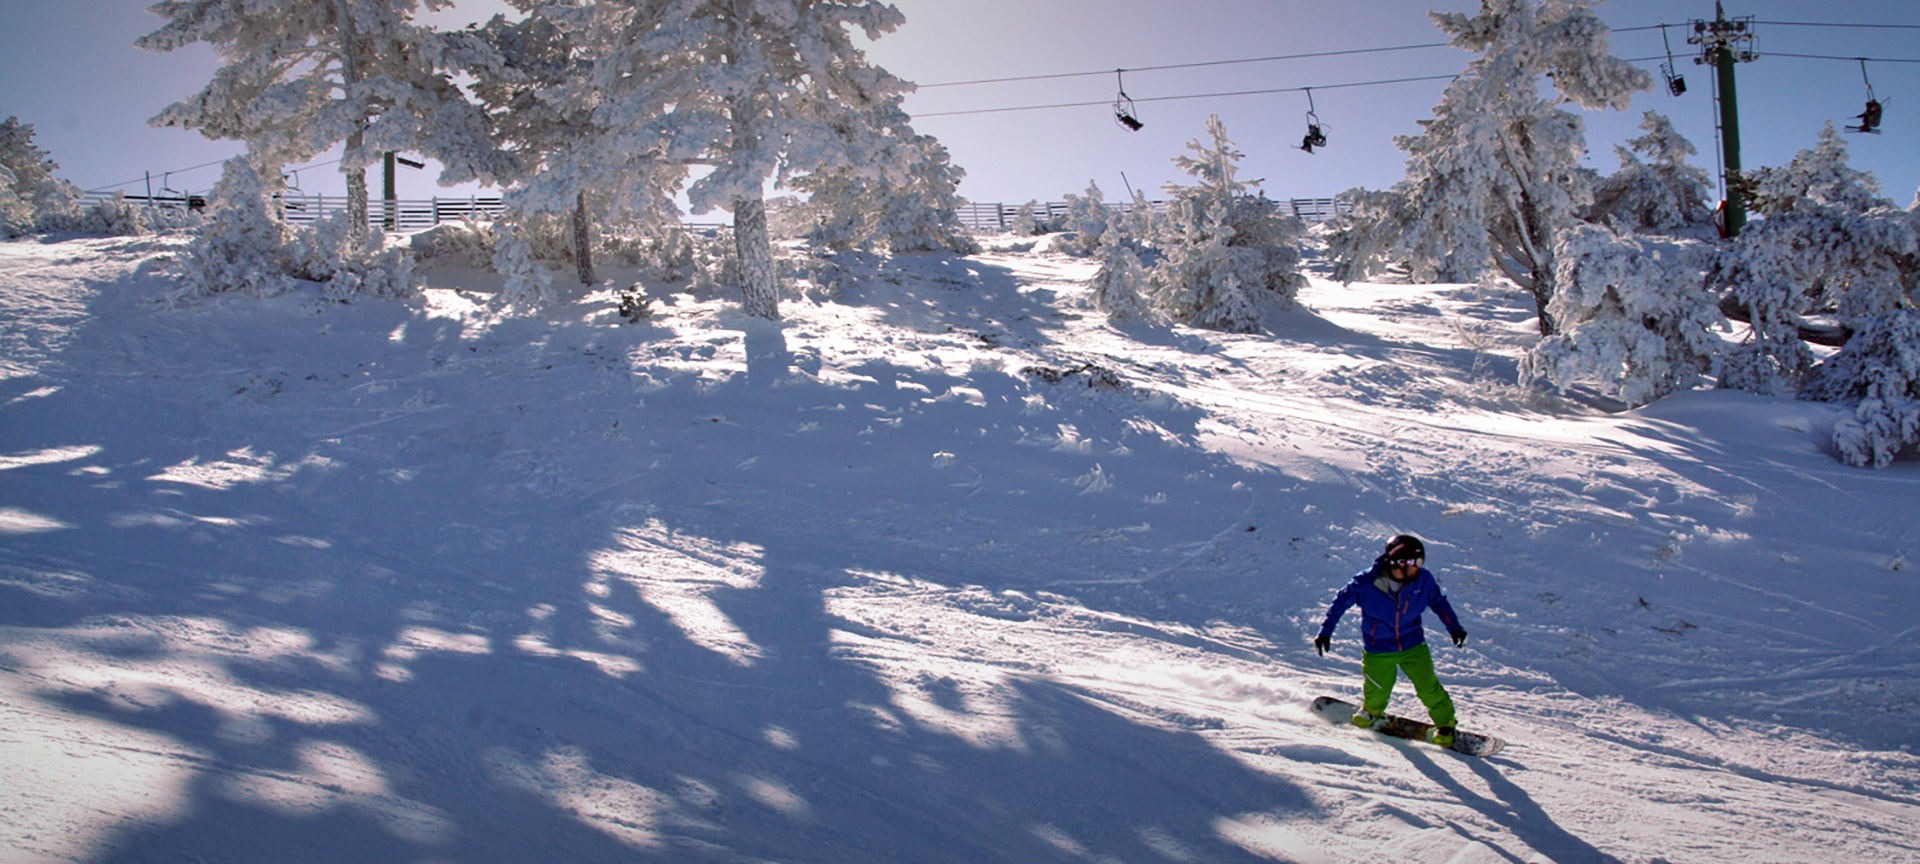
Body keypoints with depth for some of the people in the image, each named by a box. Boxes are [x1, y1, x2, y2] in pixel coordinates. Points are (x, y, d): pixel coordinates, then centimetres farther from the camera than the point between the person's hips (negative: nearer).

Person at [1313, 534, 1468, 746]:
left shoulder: (1423, 579, -13)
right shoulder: (1366, 582, -21)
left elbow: (1439, 602, 7)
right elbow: (1341, 602, -8)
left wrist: (1454, 627, 6)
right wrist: (1325, 632, -8)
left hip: (1413, 646, 2)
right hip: (1378, 650, -1)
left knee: (1429, 688, -4)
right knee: (1377, 693, 7)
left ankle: (1445, 724, 22)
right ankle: (1371, 713, 42)